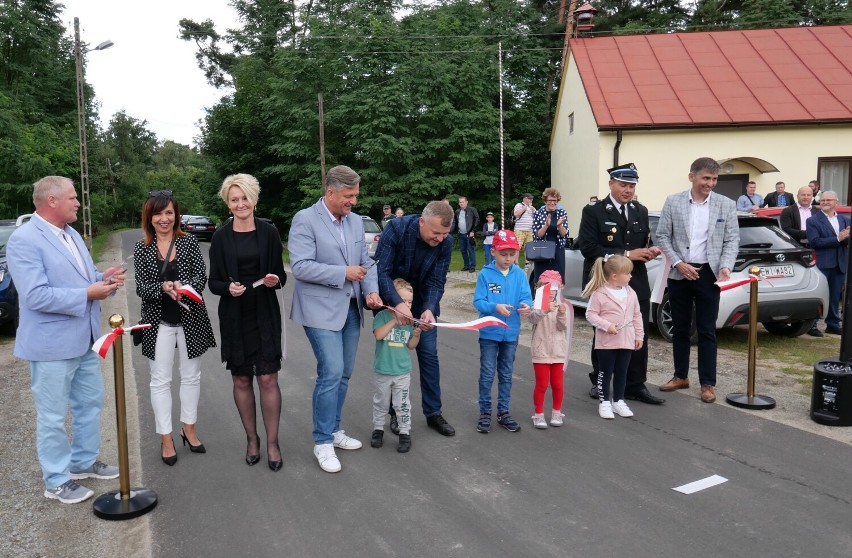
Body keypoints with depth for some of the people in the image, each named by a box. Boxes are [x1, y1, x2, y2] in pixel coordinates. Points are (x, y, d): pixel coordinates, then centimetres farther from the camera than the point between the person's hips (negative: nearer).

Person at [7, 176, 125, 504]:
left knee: (90, 403, 19)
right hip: (52, 345, -9)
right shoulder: (24, 240, -17)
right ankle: (56, 481, 18)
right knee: (53, 416, 4)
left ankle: (84, 462, 36)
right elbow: (36, 295, -25)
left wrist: (103, 279, -3)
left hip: (84, 340, 9)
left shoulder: (71, 234, 11)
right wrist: (87, 294, -24)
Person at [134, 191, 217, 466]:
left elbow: (201, 276, -7)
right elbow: (141, 288, -6)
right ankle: (166, 438, 18)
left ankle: (189, 428, 31)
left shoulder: (189, 242, -2)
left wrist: (185, 287, -27)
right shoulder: (141, 249, 0)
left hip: (190, 318, 0)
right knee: (160, 381, 6)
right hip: (158, 322, 0)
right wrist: (163, 288, -25)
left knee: (191, 376, 12)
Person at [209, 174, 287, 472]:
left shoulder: (269, 232, 1)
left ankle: (272, 443, 11)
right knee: (241, 380, 9)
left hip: (265, 315, -1)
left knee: (268, 378, -3)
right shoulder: (221, 237, 1)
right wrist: (227, 287, -18)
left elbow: (281, 274, 6)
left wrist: (275, 280, -16)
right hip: (234, 318, 1)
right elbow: (214, 282, 3)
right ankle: (251, 439, 25)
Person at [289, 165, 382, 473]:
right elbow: (300, 266, -18)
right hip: (322, 309, -7)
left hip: (351, 308, 7)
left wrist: (371, 290, -4)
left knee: (344, 373, 12)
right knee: (331, 373, -10)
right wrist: (343, 273, -18)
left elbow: (366, 261, 13)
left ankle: (333, 430, 27)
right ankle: (323, 442, 5)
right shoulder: (305, 220, -10)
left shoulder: (355, 221, 9)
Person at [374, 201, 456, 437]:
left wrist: (429, 310, -34)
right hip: (391, 299, -2)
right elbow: (381, 271, -31)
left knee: (429, 354, 2)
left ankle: (433, 413, 14)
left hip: (423, 301, 2)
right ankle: (396, 413, 18)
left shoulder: (445, 242, -19)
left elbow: (436, 282, -16)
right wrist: (398, 303, -44)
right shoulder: (397, 228, -28)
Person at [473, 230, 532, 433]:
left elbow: (526, 296, -6)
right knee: (487, 375, 3)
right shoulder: (486, 274, -9)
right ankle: (485, 413, 17)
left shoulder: (519, 274, -1)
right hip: (489, 332, -3)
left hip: (511, 333, 3)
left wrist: (526, 305, -29)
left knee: (506, 375, 14)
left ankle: (503, 412, 26)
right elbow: (478, 301, -12)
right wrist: (495, 307, -29)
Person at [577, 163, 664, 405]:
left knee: (639, 338, 3)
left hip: (637, 285, 4)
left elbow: (646, 242, 20)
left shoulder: (641, 211, 10)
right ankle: (599, 383, 26)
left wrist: (649, 251, -5)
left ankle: (635, 386, 15)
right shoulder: (593, 212, -7)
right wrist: (626, 254, -19)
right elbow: (588, 248, -17)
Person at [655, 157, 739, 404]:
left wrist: (725, 267, -14)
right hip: (679, 274, 1)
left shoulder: (726, 205, 1)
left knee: (707, 331, 3)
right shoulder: (673, 202, 0)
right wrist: (678, 263, -10)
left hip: (708, 274, -1)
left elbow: (732, 240, 1)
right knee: (680, 328, 11)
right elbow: (662, 237, 1)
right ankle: (681, 376, 25)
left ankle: (708, 383, 12)